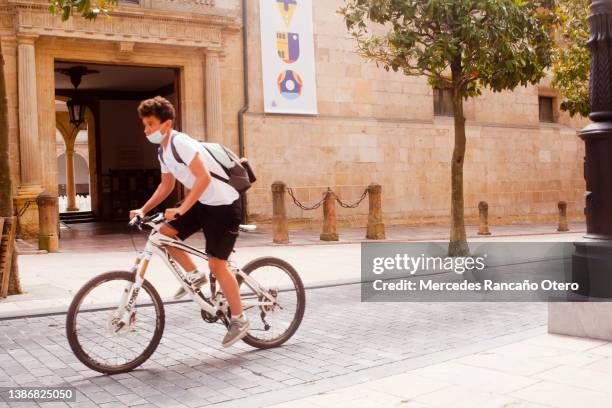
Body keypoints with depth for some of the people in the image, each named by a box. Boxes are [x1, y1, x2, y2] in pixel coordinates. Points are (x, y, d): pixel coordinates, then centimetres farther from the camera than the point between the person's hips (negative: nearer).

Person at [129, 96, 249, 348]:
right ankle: (194, 275, 14)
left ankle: (239, 320, 9)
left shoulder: (180, 143, -21)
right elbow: (166, 185, 18)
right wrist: (143, 209, 8)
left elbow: (203, 178, -29)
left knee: (216, 264, -5)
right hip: (203, 203, 9)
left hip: (224, 204, -9)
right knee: (163, 233, -3)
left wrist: (181, 209, -32)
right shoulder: (163, 152, 8)